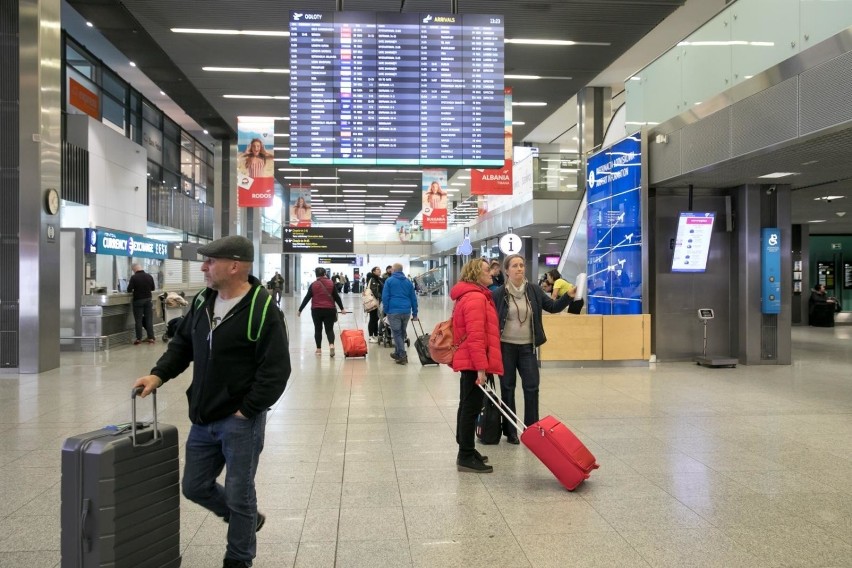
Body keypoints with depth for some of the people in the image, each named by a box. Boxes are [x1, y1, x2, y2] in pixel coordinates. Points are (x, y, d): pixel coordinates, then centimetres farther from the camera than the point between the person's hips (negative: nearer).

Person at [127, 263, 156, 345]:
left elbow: (129, 290, -12)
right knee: (149, 319, 6)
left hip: (138, 300, -3)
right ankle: (151, 337, 5)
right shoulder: (149, 276, 0)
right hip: (148, 300, 3)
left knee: (138, 320, 3)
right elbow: (153, 288, 9)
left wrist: (135, 289, 8)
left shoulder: (134, 277, -13)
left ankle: (138, 339, 4)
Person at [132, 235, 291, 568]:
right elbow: (182, 344, 16)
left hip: (240, 421, -7)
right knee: (195, 487, 17)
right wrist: (159, 374, 0)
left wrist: (245, 411, -17)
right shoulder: (202, 301, 6)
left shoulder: (262, 310, -18)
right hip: (203, 418, 8)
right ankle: (247, 520, 41)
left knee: (238, 495, 6)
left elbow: (276, 370, -18)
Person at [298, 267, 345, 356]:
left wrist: (300, 310, 6)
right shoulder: (331, 283, 2)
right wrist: (342, 308, 9)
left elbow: (306, 298, 0)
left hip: (316, 310, 0)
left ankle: (319, 349, 13)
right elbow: (337, 297, 2)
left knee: (318, 329, 12)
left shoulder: (313, 285, 1)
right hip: (329, 310, 0)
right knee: (329, 329, 3)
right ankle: (331, 345, -21)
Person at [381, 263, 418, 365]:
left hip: (394, 311, -4)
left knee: (397, 333, 0)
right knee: (402, 333, 18)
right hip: (406, 311, 4)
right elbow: (413, 298, 12)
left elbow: (385, 297, -5)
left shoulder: (389, 281, 1)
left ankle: (403, 356, -10)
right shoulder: (408, 282, 13)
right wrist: (415, 313, 15)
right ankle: (397, 353, 29)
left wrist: (386, 311, 2)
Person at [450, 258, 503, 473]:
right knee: (472, 407, -5)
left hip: (467, 360, 11)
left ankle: (466, 451, 27)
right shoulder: (476, 298, -17)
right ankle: (466, 457, 1)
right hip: (474, 361, -11)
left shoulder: (470, 296, 17)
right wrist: (481, 367, -25)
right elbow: (476, 336, -24)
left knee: (467, 406, 16)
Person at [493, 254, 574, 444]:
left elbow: (553, 307, 6)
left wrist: (569, 296, -10)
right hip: (505, 347, -2)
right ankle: (510, 431, 17)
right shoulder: (498, 294, -7)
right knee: (507, 388, 6)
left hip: (527, 347, 2)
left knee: (532, 387, 2)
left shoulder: (534, 291, 2)